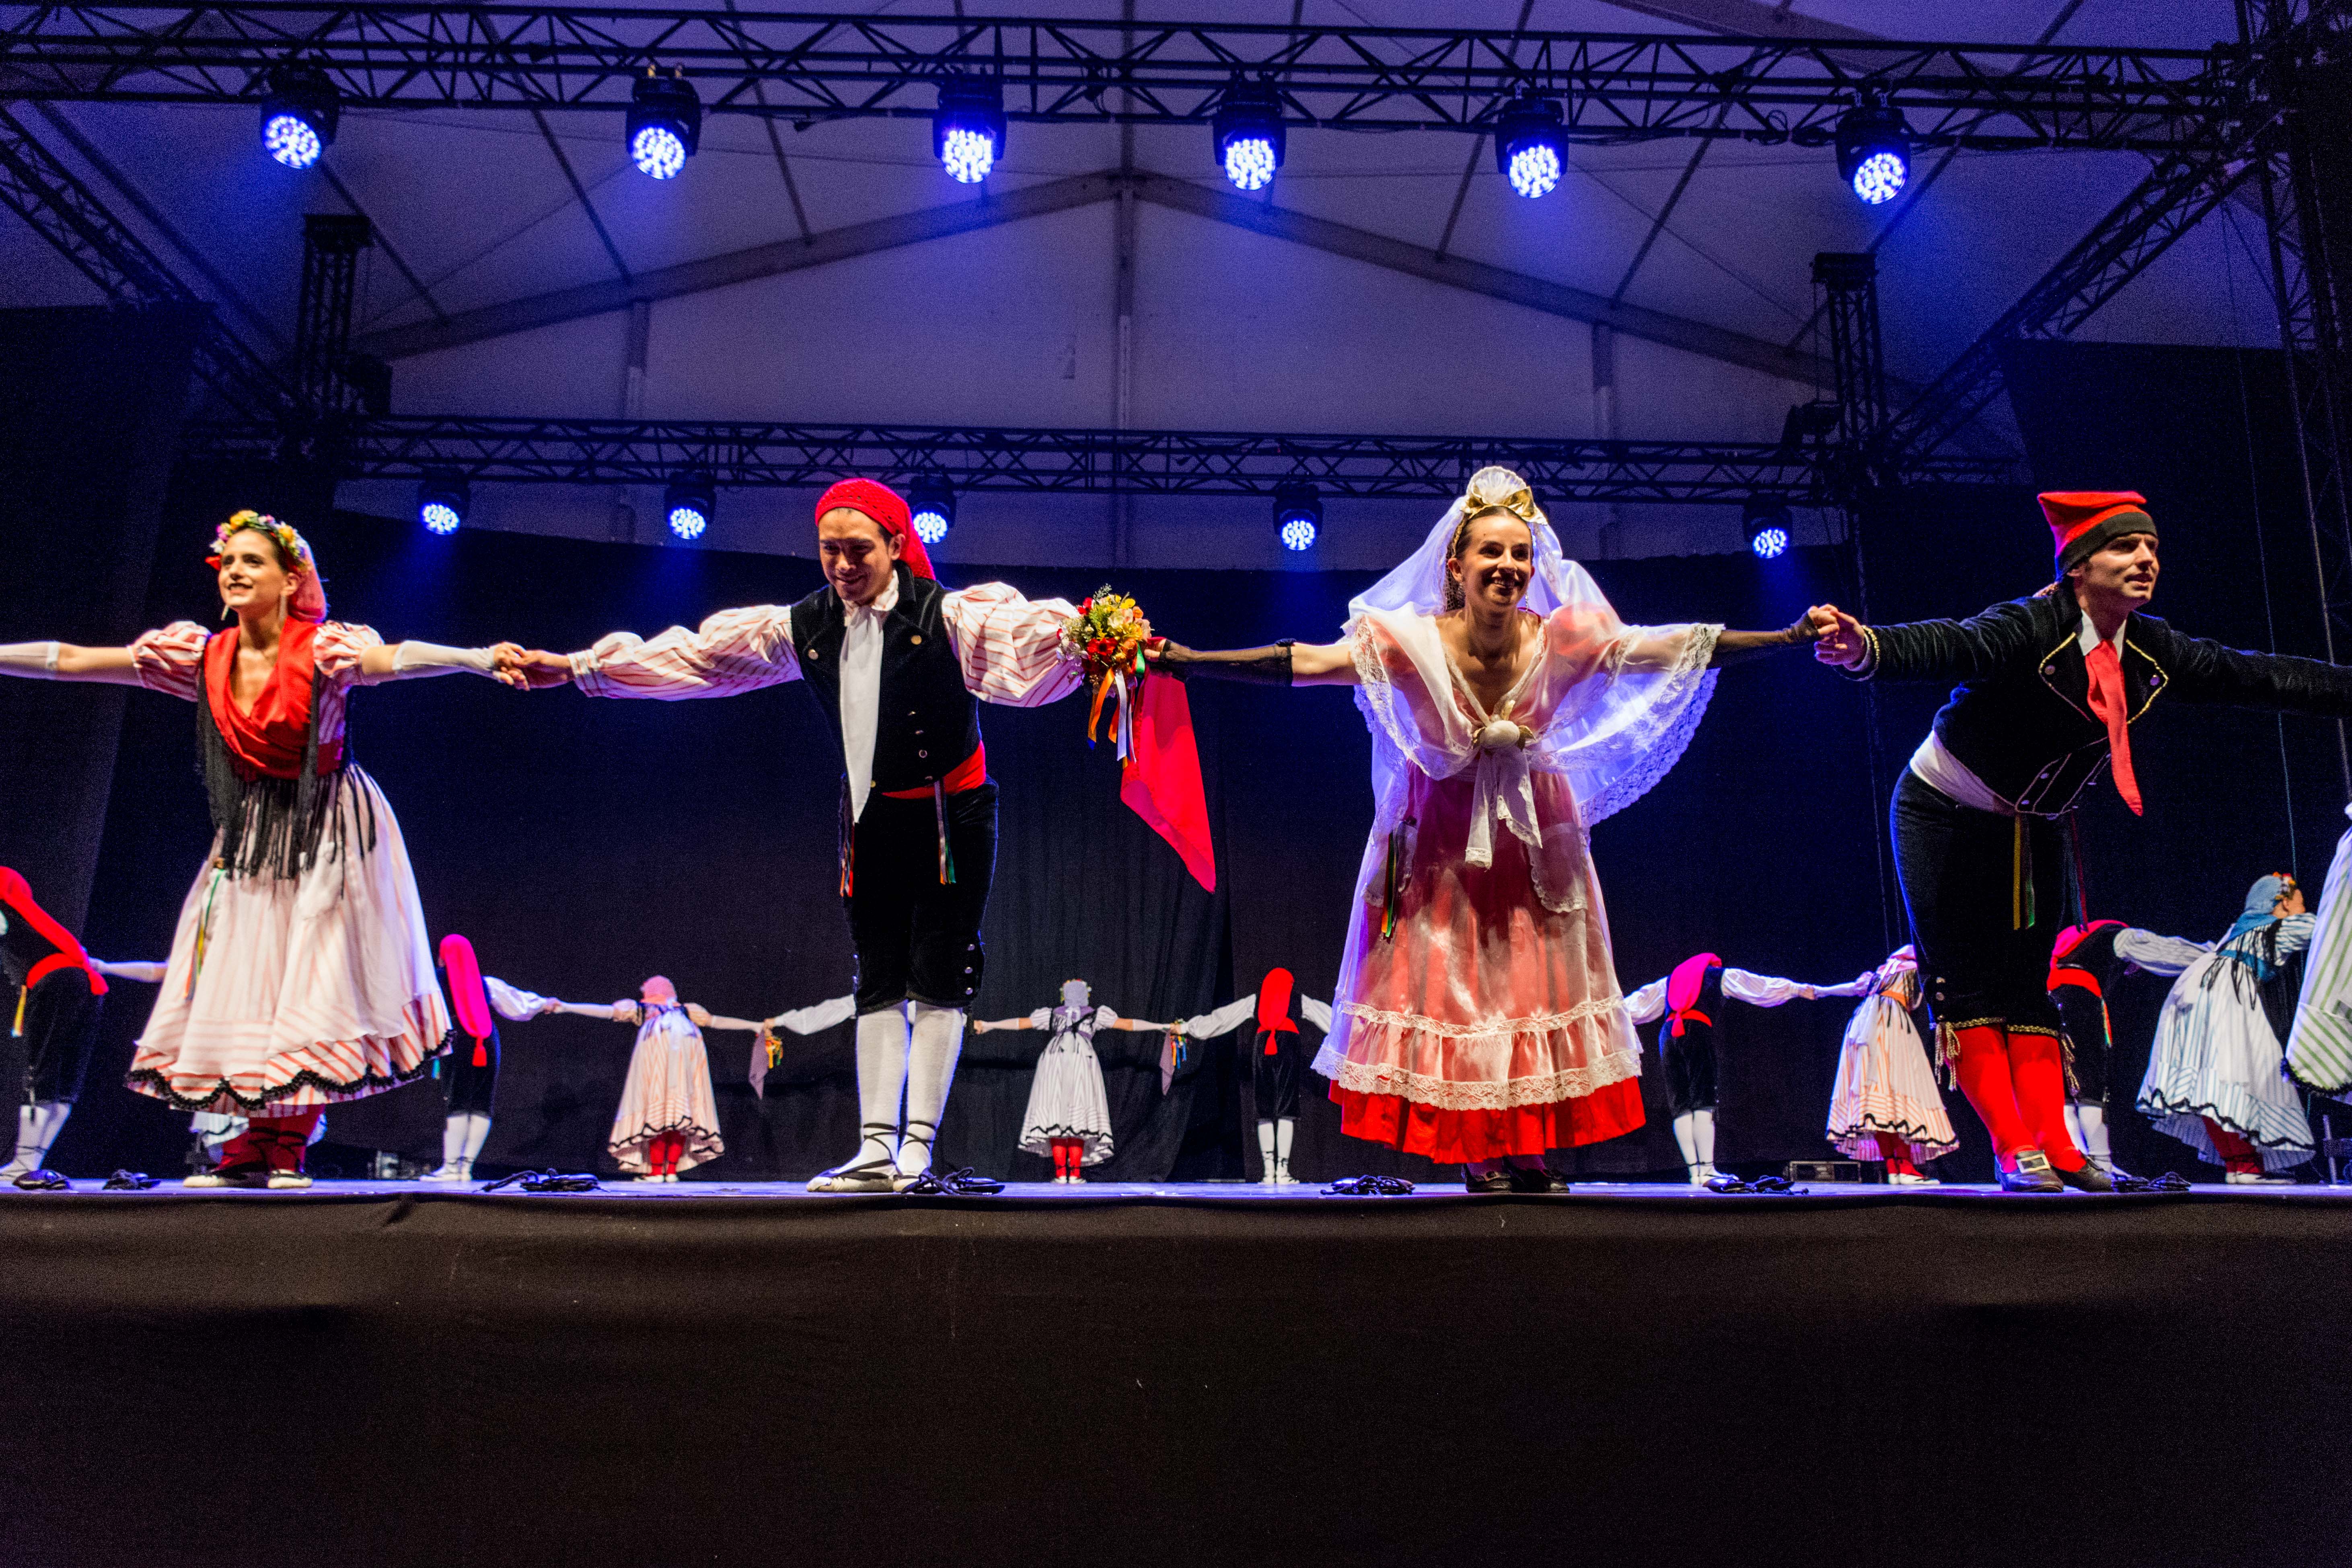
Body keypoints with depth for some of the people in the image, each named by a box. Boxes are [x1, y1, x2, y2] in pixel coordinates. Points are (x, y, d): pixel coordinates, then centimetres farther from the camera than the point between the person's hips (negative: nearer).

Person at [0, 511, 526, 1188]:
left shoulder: (321, 649, -16)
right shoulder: (203, 656, -2)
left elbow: (397, 658, -36)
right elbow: (71, 660, 2)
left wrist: (481, 659, -53)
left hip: (329, 830, -4)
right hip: (251, 833, 5)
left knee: (314, 980, -6)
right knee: (243, 979, 1)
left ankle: (289, 1146, 3)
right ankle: (255, 1146, 9)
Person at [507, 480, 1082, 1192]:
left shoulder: (946, 616, -18)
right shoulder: (805, 628, -1)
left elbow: (1029, 635, -34)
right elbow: (694, 654, 5)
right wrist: (576, 666, 6)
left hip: (950, 817, -5)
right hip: (872, 820, 5)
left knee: (937, 983, -5)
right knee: (878, 985, 5)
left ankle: (917, 1150, 0)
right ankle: (876, 1150, 7)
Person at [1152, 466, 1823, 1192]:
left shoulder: (1563, 640, -16)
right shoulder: (1413, 642, -22)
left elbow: (1685, 646, -13)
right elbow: (1298, 663, -29)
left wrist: (1797, 636, -17)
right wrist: (1178, 659, -39)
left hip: (1534, 833, 2)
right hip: (1442, 838, -2)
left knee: (1538, 983, 7)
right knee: (1450, 986, 1)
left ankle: (1532, 1155, 21)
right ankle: (1479, 1155, 16)